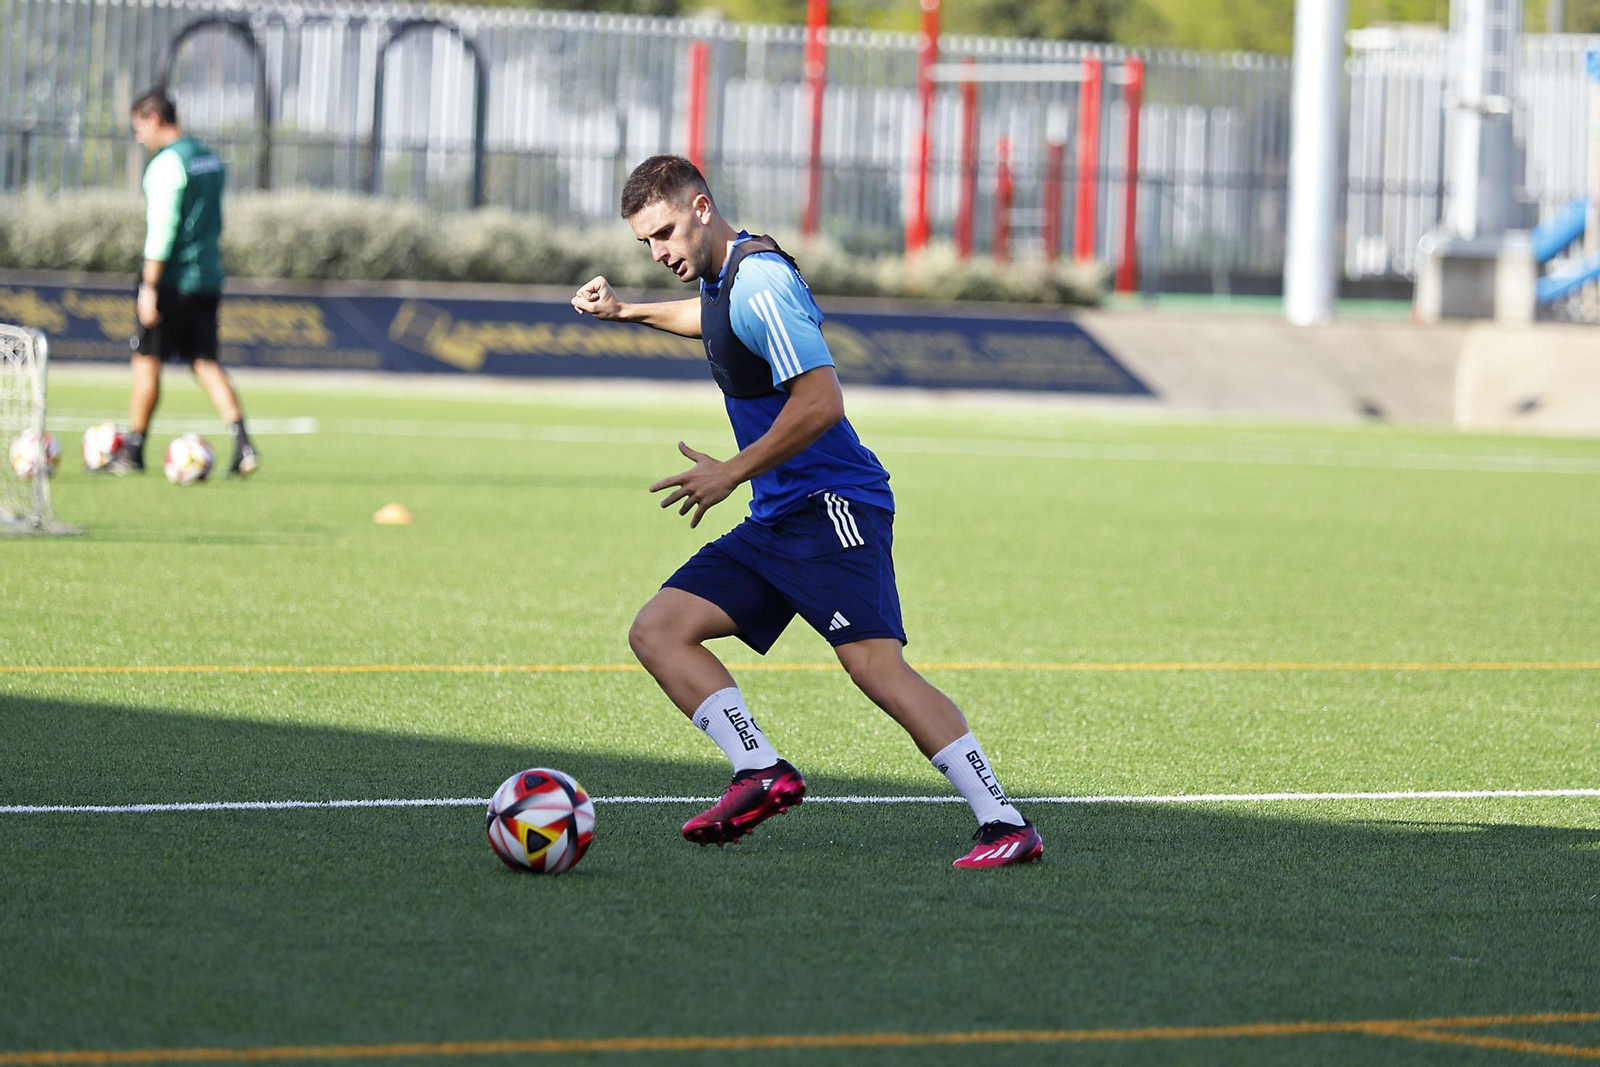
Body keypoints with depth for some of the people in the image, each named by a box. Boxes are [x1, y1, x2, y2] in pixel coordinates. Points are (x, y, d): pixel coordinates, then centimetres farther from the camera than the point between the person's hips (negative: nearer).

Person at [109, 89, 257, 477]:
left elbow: (161, 228, -18)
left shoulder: (167, 163, -13)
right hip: (208, 279, 8)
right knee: (205, 361, 6)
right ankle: (243, 445, -9)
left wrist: (149, 287, -18)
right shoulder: (210, 158, 14)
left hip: (171, 280, -8)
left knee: (147, 359, 3)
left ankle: (133, 450, 9)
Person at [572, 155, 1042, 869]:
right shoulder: (721, 278, 16)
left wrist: (732, 475, -16)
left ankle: (1005, 825, -23)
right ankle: (762, 773, -11)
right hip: (774, 519, 10)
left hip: (831, 507, -10)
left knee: (875, 665, -23)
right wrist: (625, 310, 42)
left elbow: (820, 402, -23)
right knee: (656, 631, 1)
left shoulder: (758, 281, -15)